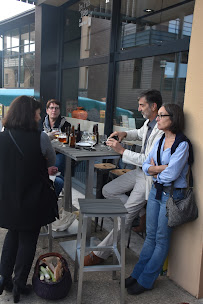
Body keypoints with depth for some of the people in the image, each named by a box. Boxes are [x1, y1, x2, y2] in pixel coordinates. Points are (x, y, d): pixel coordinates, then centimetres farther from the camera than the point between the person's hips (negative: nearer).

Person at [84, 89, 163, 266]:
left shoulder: (161, 131, -26)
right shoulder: (148, 123, 3)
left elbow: (148, 160, -27)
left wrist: (122, 150, -22)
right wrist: (124, 134, 8)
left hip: (150, 177, -9)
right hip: (139, 171, 10)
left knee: (126, 215, -7)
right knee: (108, 191, 8)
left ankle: (101, 253, 5)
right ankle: (139, 214, 14)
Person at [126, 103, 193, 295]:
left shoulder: (182, 144, -16)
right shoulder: (160, 141, 7)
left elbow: (171, 174, -23)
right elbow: (146, 166, 4)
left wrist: (154, 169, -5)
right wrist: (162, 168, -13)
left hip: (172, 195, -6)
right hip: (155, 191, 7)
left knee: (161, 239, 8)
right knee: (150, 236, 16)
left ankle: (146, 281, 20)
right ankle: (137, 274, 28)